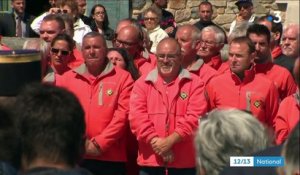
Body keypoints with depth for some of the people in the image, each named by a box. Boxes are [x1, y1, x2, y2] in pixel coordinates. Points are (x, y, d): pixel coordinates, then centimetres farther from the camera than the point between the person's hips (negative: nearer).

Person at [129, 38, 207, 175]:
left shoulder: (194, 83, 2)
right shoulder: (142, 83, 8)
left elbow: (195, 117, -8)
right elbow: (137, 117, -2)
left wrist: (170, 141, -16)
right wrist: (155, 141, -15)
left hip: (184, 162, -1)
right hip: (150, 161, 1)